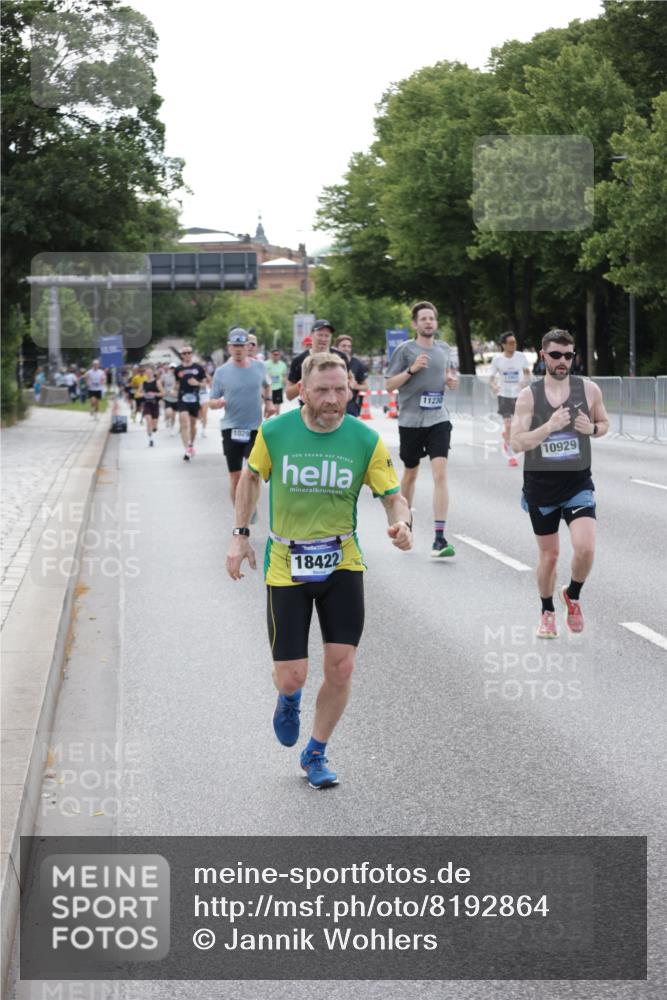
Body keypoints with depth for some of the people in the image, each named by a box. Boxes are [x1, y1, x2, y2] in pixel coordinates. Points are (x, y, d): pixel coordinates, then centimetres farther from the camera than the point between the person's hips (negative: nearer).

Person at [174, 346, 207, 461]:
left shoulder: (198, 367, 1)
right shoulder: (178, 369, 5)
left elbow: (204, 382, 3)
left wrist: (197, 383, -14)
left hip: (195, 399, 1)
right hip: (182, 400, -1)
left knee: (193, 424, 15)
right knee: (184, 424, -15)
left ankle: (191, 445, 36)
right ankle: (187, 449, -22)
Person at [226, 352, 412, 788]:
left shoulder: (366, 440, -8)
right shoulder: (274, 432, -8)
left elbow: (394, 497, -3)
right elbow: (251, 477, 11)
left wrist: (402, 524, -26)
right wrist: (241, 534, 7)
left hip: (342, 563, 1)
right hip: (286, 567, -1)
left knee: (341, 667, -5)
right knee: (291, 676, -5)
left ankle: (316, 754, 20)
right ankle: (289, 698, 36)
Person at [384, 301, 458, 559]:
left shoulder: (444, 350, 10)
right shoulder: (405, 349, -3)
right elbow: (389, 385, -4)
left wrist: (452, 381, 2)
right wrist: (411, 369, -17)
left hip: (438, 420, 2)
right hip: (410, 420, -2)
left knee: (440, 473, -13)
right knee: (410, 472, 14)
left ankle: (440, 539, -17)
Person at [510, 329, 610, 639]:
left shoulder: (588, 389, -3)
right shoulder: (528, 396, -6)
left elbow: (604, 423, 13)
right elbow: (516, 442, -11)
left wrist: (592, 429, -11)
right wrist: (549, 426, -25)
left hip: (578, 484, 0)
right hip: (540, 485, 0)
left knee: (585, 548, -17)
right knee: (549, 555, 10)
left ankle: (573, 595, 13)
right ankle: (547, 613, 32)